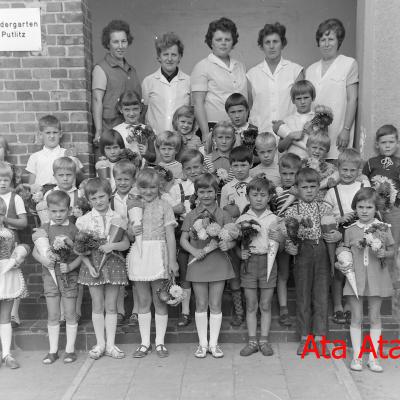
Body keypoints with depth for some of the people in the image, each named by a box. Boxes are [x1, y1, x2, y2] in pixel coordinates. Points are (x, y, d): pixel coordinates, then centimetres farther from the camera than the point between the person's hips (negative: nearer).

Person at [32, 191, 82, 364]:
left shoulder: (74, 229, -4)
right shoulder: (44, 229, 2)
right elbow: (35, 251, 4)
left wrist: (71, 266, -19)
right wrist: (43, 260, -15)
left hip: (69, 275, -2)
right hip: (50, 274, 2)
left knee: (70, 314, 6)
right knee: (53, 315, 9)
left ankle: (70, 349, 19)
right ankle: (53, 350, 21)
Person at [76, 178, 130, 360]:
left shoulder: (117, 218, 1)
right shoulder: (84, 220, -1)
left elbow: (126, 244, 0)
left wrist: (113, 246, -20)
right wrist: (90, 266, -13)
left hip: (113, 264, 0)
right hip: (93, 265, 0)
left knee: (111, 306, 7)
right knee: (97, 306, 7)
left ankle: (110, 344, 17)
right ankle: (100, 343, 20)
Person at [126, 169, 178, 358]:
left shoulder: (164, 206, 0)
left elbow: (170, 234, -2)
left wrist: (172, 260, -6)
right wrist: (132, 231, -9)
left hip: (158, 255, -2)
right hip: (139, 255, 3)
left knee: (160, 301, 4)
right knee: (143, 301, 10)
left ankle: (160, 342, 17)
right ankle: (145, 342, 20)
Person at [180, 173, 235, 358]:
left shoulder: (223, 215, 1)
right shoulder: (191, 216, 4)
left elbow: (232, 239, 0)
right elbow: (183, 240, 3)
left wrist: (227, 244, -22)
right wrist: (194, 251, -13)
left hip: (218, 263, -1)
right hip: (198, 263, 1)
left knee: (215, 305, 6)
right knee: (201, 305, 8)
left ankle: (214, 343, 18)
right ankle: (202, 343, 20)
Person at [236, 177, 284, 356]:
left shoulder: (274, 219, 3)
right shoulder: (242, 219, 3)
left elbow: (280, 248, 5)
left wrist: (280, 239, -16)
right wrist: (240, 253, -13)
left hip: (268, 261, 0)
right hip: (249, 262, 0)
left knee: (265, 305, 7)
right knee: (251, 305, 6)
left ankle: (264, 341, 17)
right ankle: (252, 341, 16)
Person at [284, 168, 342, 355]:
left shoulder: (326, 209, 6)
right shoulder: (291, 211, 2)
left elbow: (334, 231, 13)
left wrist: (338, 235, -8)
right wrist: (289, 246, -17)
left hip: (323, 253, 1)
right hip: (302, 254, -1)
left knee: (321, 296, 4)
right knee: (303, 296, 6)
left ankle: (319, 338, 15)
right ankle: (304, 338, 18)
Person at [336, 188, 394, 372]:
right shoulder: (350, 230, 0)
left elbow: (391, 251, 6)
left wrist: (384, 254, -16)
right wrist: (340, 264, -10)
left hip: (376, 278, 0)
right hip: (355, 278, 0)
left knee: (374, 318, 9)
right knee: (356, 318, 7)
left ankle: (373, 357, 19)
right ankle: (356, 356, 17)